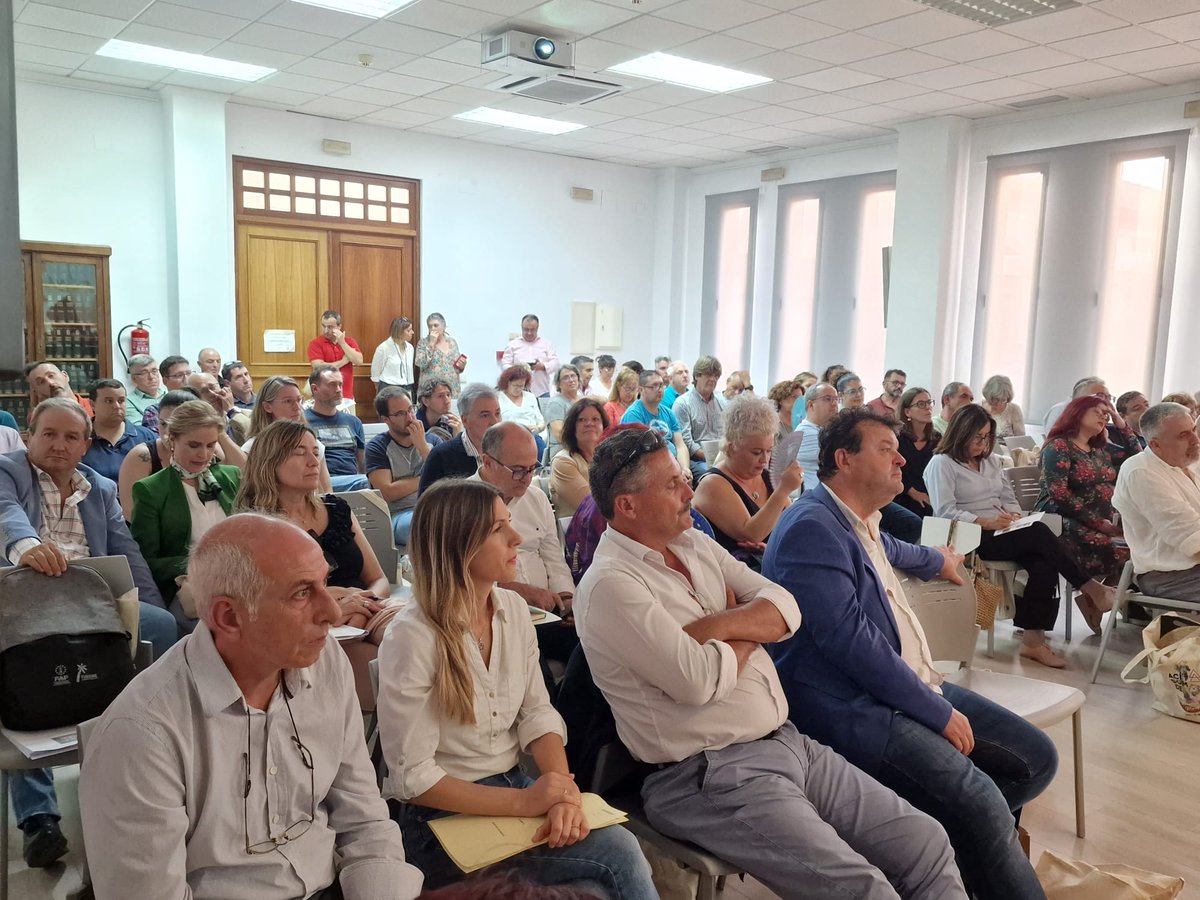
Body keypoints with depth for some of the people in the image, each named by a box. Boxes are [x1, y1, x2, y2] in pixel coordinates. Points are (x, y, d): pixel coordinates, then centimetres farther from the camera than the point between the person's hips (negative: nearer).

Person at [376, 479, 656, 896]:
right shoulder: (413, 637, -19)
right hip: (442, 816, -5)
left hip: (514, 785, 6)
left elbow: (537, 713, 1)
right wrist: (525, 803, -22)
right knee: (617, 853, -21)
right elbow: (412, 776, -17)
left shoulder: (514, 610, 1)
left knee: (620, 847, -21)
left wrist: (564, 791, -17)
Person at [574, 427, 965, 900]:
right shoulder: (609, 585, -14)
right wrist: (749, 631, -3)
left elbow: (785, 610, 3)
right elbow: (700, 680, -22)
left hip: (788, 742, 8)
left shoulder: (695, 545, 11)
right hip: (711, 777, -8)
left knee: (927, 843, 1)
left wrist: (717, 625, -14)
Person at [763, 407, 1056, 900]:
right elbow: (850, 640, -23)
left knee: (1036, 758, 4)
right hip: (854, 710, -10)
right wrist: (938, 712, -17)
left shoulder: (864, 523, 14)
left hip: (915, 687, 10)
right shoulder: (811, 528, -17)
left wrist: (938, 559, 60)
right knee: (982, 804, -24)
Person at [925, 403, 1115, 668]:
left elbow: (1010, 498, 20)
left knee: (1044, 563, -24)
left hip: (1001, 533, 7)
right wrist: (984, 522, -21)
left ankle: (1034, 639, -26)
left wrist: (1015, 516, -3)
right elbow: (945, 510, -12)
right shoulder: (942, 463, -2)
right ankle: (1090, 589, -14)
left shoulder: (990, 460, 22)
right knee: (1039, 532, -26)